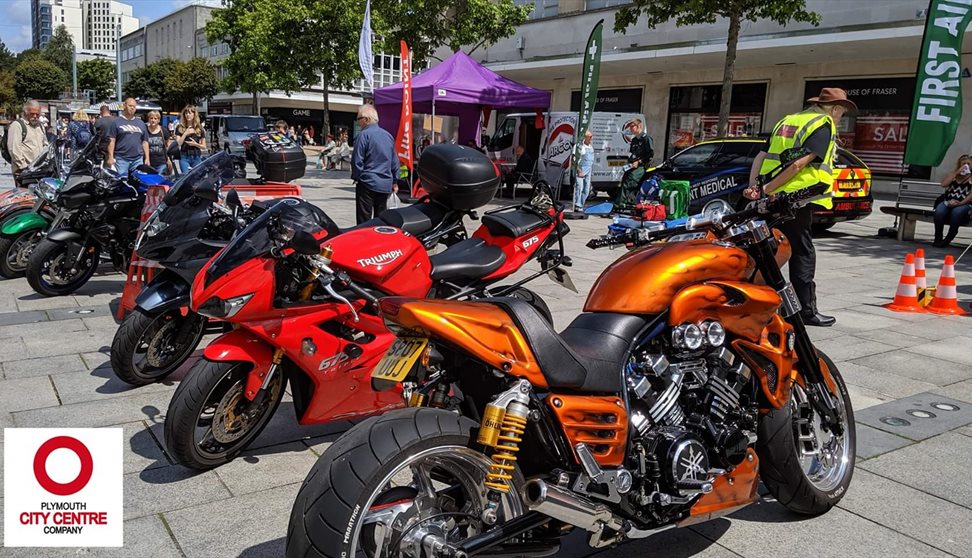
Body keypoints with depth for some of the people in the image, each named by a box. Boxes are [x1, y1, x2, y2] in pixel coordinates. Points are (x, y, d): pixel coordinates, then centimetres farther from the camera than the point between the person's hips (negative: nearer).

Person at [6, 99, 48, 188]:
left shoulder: (40, 126, 20)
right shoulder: (17, 125, -5)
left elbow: (45, 145, 29)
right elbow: (14, 148, -13)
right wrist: (23, 166, -17)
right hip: (24, 171, -7)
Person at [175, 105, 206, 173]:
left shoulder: (199, 128, 7)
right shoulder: (179, 128, 5)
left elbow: (204, 146, 9)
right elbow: (178, 144, -4)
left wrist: (195, 144, -10)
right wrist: (185, 133, -11)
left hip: (197, 157, 1)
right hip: (184, 157, -1)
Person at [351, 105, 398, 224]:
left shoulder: (363, 135, -9)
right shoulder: (388, 135, 11)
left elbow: (357, 160, -12)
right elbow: (395, 161, 15)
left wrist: (356, 177, 1)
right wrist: (394, 181, 21)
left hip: (368, 183, -6)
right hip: (386, 184, 6)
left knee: (364, 218, -3)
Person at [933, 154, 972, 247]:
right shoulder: (953, 174, 20)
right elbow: (944, 184, 2)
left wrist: (960, 203, -19)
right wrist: (956, 173, -1)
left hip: (964, 204, -3)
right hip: (948, 202, 3)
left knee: (957, 211, -38)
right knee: (939, 210, -32)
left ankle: (947, 240, -29)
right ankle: (938, 238, -19)